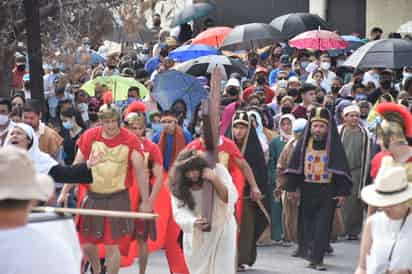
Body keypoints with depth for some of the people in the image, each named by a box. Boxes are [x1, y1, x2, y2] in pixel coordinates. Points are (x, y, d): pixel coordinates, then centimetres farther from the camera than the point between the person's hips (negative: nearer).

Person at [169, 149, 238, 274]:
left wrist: (216, 181, -36)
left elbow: (231, 198, -21)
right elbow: (179, 212, -23)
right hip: (196, 237, 2)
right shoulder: (178, 185, -14)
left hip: (221, 231, -2)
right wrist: (193, 222, -44)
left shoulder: (218, 170, -16)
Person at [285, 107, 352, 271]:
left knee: (323, 226, -7)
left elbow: (341, 169, -2)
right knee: (308, 225, 8)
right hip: (307, 190, 3)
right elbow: (294, 166, 6)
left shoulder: (334, 145, -2)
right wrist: (291, 188, 2)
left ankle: (317, 258, -7)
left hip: (328, 191, -2)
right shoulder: (304, 143, 4)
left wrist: (342, 192, -7)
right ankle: (311, 254, 21)